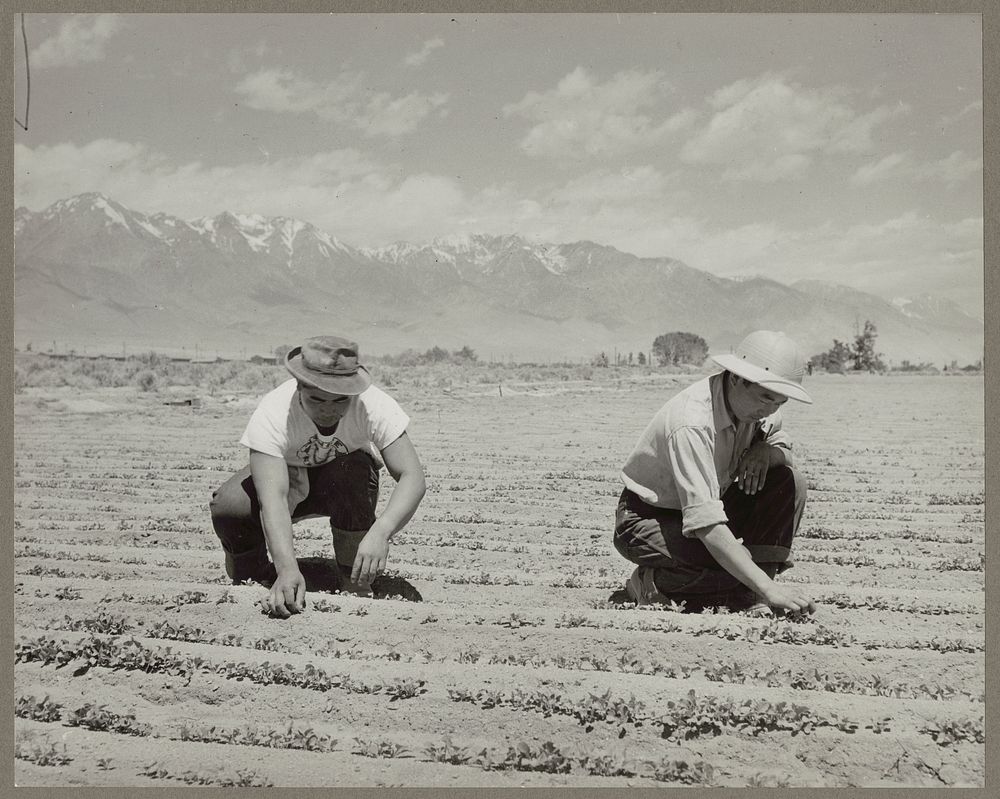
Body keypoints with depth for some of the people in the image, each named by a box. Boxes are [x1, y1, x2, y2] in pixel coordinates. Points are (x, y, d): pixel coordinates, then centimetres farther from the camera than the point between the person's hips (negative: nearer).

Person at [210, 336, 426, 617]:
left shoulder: (374, 405, -31)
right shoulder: (272, 413, -34)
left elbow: (412, 478, -36)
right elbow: (272, 498, -43)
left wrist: (380, 532, -55)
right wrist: (287, 569, -58)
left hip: (346, 487, 0)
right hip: (285, 478, 0)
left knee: (353, 470, -36)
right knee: (227, 508, -29)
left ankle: (358, 587, -17)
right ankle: (254, 578, 5)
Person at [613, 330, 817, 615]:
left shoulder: (756, 402, -9)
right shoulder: (691, 424, -34)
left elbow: (783, 449, 10)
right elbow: (704, 523, -40)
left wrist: (765, 451, -17)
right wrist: (769, 589, -43)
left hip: (706, 507, 8)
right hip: (646, 519, -8)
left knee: (789, 483, -13)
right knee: (737, 561, -33)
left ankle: (746, 595, -10)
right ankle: (652, 583, -6)